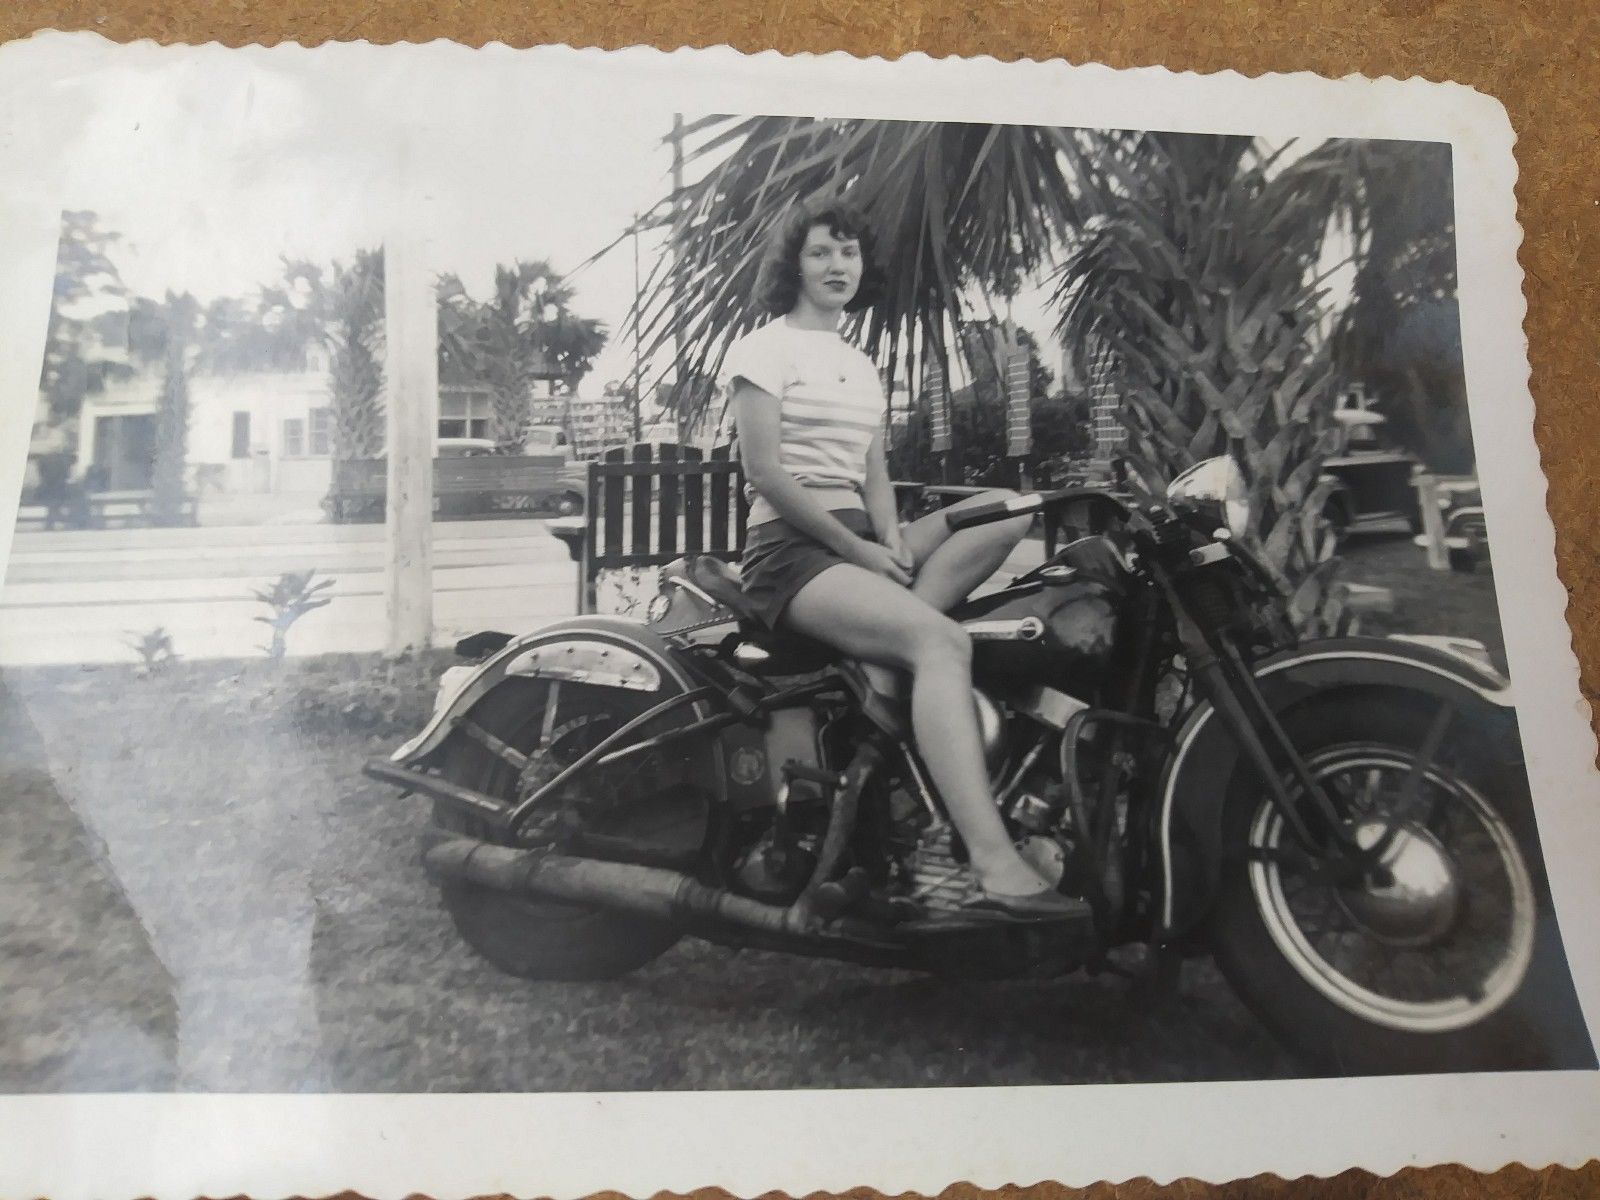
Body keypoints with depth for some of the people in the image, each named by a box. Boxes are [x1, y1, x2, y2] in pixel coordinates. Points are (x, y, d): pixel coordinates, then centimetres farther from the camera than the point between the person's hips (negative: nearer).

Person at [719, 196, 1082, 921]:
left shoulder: (863, 367, 23)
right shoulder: (763, 348, 1)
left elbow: (874, 476, 16)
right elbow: (765, 472, -10)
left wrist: (893, 543, -5)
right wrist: (855, 547, -14)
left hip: (861, 540, 8)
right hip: (791, 549, -8)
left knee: (1008, 509, -13)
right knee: (943, 643, -32)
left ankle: (880, 671, -24)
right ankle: (995, 868, -43)